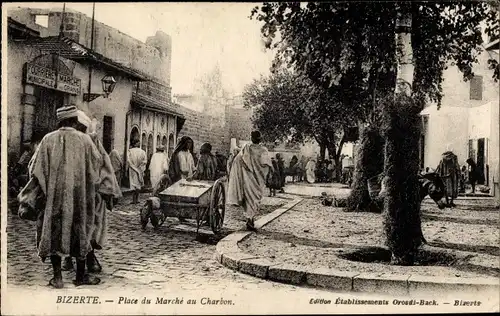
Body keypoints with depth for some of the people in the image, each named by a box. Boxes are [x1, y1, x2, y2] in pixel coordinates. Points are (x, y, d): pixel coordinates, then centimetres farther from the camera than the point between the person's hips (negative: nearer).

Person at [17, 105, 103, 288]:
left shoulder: (49, 139, -1)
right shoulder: (84, 140, -3)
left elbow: (35, 168, 0)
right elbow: (98, 161, 9)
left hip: (53, 195, 1)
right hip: (78, 195, 0)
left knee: (54, 231, 8)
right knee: (79, 231, 10)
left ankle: (57, 277, 8)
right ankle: (81, 276, 16)